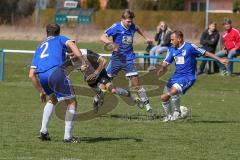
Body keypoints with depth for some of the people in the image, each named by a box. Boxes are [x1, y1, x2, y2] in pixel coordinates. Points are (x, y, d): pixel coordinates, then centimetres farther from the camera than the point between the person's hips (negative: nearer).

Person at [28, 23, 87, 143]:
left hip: (41, 76, 5)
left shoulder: (40, 47, 35)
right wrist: (83, 63, -4)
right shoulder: (60, 39, 25)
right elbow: (71, 44, -1)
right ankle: (67, 136, 3)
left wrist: (41, 91, 36)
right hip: (56, 72, -5)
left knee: (53, 100, 32)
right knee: (72, 103, 9)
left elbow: (31, 75, 29)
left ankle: (43, 131, 23)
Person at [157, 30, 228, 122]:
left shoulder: (189, 47, -11)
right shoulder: (172, 50, 6)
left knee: (173, 91, -30)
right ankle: (169, 116, 25)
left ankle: (177, 112, -7)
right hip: (176, 76, 7)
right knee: (164, 97, 0)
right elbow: (165, 63, 9)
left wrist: (220, 60, -6)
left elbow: (205, 53, -5)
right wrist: (161, 70, -15)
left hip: (188, 77, -7)